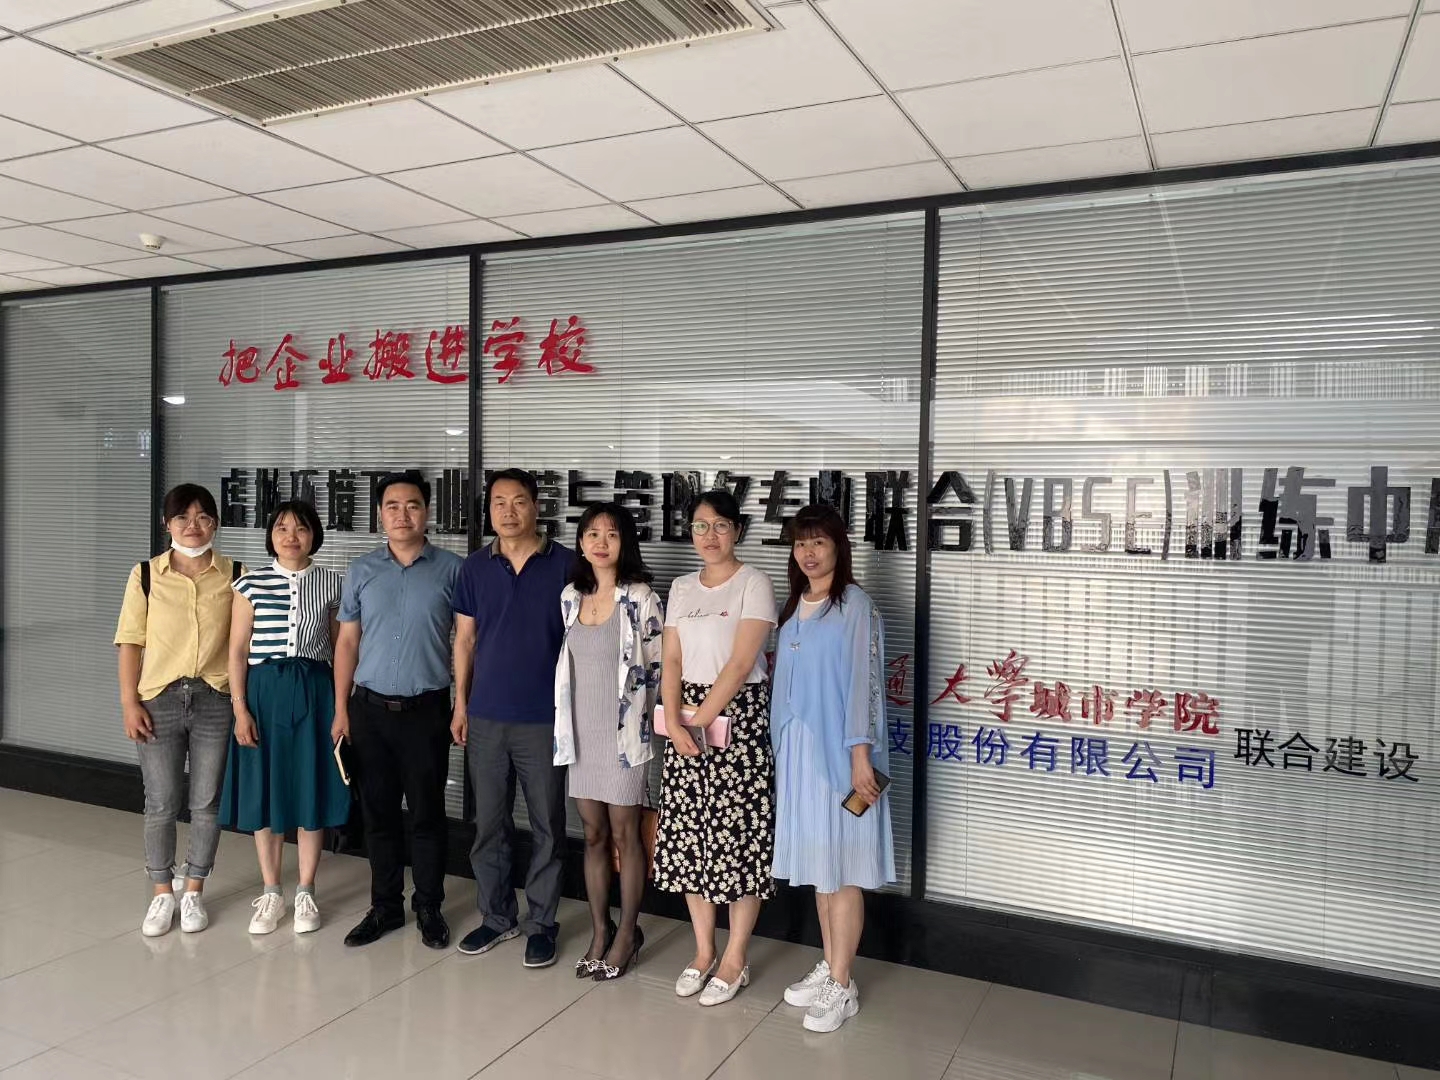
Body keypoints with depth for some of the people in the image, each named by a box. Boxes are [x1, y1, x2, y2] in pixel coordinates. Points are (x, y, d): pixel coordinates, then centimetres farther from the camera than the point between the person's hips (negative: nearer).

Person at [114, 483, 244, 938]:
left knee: (206, 803, 8)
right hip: (159, 700, 0)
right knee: (160, 805, 8)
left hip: (215, 700, 0)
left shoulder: (235, 576, 0)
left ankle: (193, 891, 25)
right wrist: (129, 702, -4)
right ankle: (162, 893, 25)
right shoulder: (145, 575, 1)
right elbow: (131, 643, 2)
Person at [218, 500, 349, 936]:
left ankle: (305, 893, 21)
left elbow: (340, 649, 5)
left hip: (315, 691, 0)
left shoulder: (332, 584, 2)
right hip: (264, 691, 0)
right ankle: (271, 893, 23)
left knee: (312, 791, 6)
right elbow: (238, 651, 0)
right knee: (264, 792, 7)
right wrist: (240, 709, -6)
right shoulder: (251, 584, 0)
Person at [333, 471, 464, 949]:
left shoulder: (450, 569, -3)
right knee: (378, 812, 11)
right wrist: (341, 709, 4)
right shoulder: (361, 571, 5)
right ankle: (385, 906, 25)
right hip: (371, 708, 3)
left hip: (427, 709, -2)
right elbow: (347, 643, 8)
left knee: (427, 812, 6)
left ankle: (428, 907, 21)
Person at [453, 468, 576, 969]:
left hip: (546, 718, -3)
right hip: (486, 717, 3)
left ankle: (541, 923, 21)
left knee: (547, 826, 7)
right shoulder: (476, 567, 5)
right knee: (489, 824, 12)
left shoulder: (565, 565, -4)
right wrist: (460, 704, 6)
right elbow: (464, 638, 10)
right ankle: (496, 916, 28)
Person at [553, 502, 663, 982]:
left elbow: (655, 668, -6)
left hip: (623, 731, -5)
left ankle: (627, 933, 19)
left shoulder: (640, 597, -9)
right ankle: (599, 930, 25)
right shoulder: (570, 596, 6)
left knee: (624, 833, 4)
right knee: (593, 833, 12)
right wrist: (565, 723, 14)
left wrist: (639, 723, -5)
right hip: (580, 730, 5)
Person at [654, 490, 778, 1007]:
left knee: (738, 834, 0)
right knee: (688, 833, 9)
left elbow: (741, 662, -14)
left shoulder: (753, 584, -6)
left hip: (739, 715, -5)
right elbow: (672, 662, 4)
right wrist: (675, 723, -11)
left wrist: (702, 721, -16)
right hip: (686, 718, 5)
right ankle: (704, 951, 25)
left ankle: (735, 960, 15)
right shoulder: (681, 589, 11)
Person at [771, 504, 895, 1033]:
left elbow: (865, 681, -13)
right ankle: (829, 966, 26)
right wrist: (781, 749, 14)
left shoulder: (855, 606, -8)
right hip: (797, 749, 7)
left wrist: (860, 755, -18)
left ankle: (842, 986, 10)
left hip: (838, 749, -7)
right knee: (817, 861, 13)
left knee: (843, 867, 0)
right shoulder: (792, 607, 12)